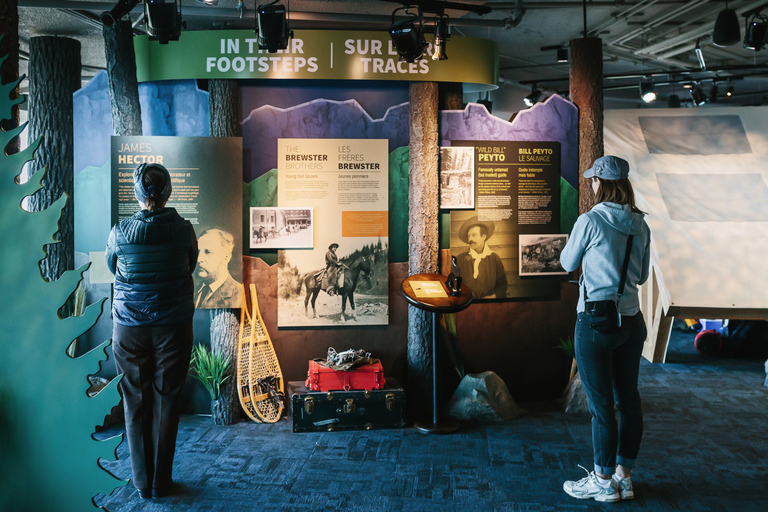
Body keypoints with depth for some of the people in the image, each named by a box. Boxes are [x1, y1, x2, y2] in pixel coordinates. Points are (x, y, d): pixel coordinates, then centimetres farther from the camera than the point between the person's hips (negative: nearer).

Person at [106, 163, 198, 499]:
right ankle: (161, 482, 17)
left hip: (129, 328, 0)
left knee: (136, 402, 11)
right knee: (166, 401, 9)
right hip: (174, 326, 0)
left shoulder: (120, 232, -7)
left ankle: (142, 482, 19)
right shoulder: (183, 229, -9)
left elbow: (112, 268, 10)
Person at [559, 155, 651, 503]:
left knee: (601, 404, 2)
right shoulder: (640, 225, 4)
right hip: (631, 321, 7)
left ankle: (603, 483, 14)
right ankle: (624, 477, 25)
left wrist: (573, 244, 20)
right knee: (628, 399, 13)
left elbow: (568, 263, 1)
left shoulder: (590, 221, -13)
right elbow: (642, 275, 14)